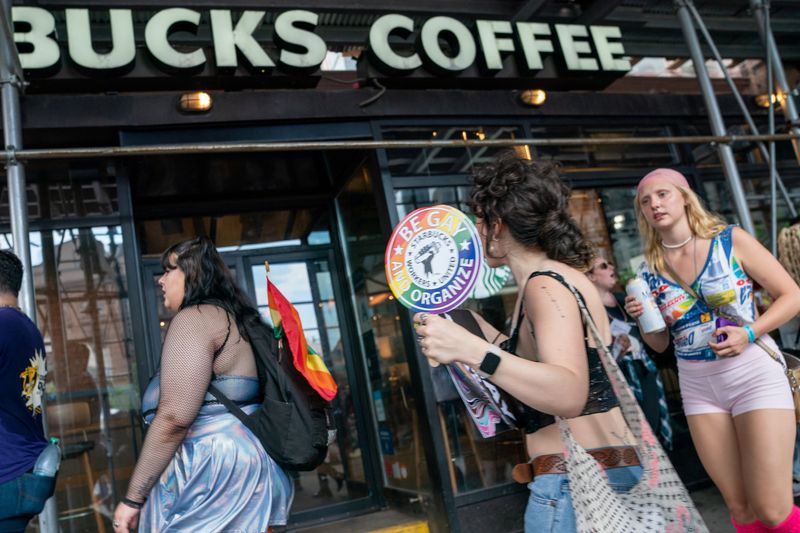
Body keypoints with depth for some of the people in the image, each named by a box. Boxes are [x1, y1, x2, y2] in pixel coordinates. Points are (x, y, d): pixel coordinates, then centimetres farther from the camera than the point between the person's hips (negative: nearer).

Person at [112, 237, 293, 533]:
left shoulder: (193, 319, -11)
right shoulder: (229, 318, 18)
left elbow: (174, 418, -21)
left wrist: (133, 498, -14)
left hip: (213, 474, -9)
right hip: (242, 466, 9)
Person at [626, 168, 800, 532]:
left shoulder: (731, 240, -6)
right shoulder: (650, 270, 2)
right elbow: (660, 344, 11)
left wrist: (750, 333, -18)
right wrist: (643, 320, -10)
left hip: (754, 374, -3)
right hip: (698, 387, 3)